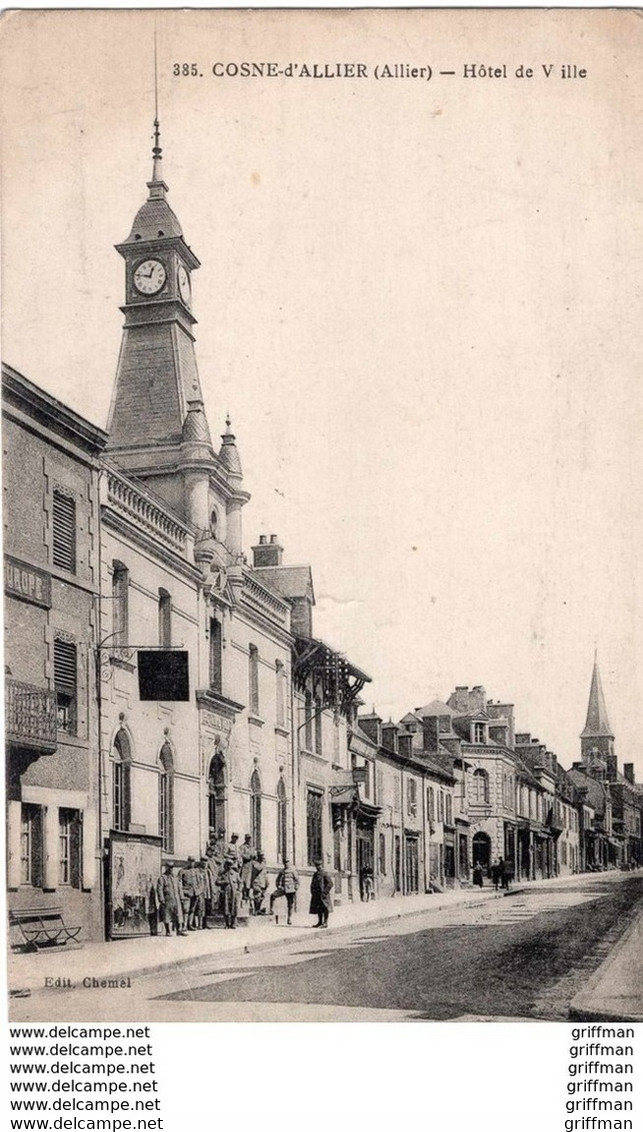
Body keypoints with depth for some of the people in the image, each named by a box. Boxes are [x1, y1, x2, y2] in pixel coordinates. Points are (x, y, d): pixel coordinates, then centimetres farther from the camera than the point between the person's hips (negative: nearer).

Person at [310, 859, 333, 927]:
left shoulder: (326, 874, -8)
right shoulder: (315, 874, 16)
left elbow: (330, 884, -14)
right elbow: (313, 884, 22)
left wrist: (324, 892, -18)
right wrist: (312, 892, 9)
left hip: (323, 895, -8)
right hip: (316, 895, 8)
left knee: (325, 909, -4)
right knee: (318, 909, 11)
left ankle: (325, 923, -2)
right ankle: (320, 922, 18)